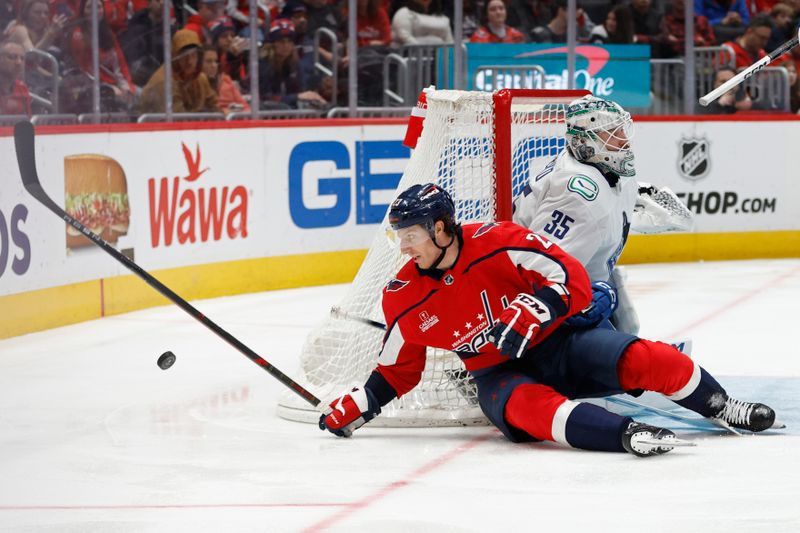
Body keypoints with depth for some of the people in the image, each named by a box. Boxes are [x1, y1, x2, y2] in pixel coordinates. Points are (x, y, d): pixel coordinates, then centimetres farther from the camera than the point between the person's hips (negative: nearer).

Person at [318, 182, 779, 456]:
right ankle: (628, 435, -51)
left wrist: (529, 313, -32)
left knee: (643, 358, -22)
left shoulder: (497, 243, -15)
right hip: (500, 375, 1)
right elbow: (396, 370, 12)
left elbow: (572, 280, -18)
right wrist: (356, 407, 1)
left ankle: (724, 409, 0)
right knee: (529, 408, -36)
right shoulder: (406, 299, -2)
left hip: (558, 343, -1)